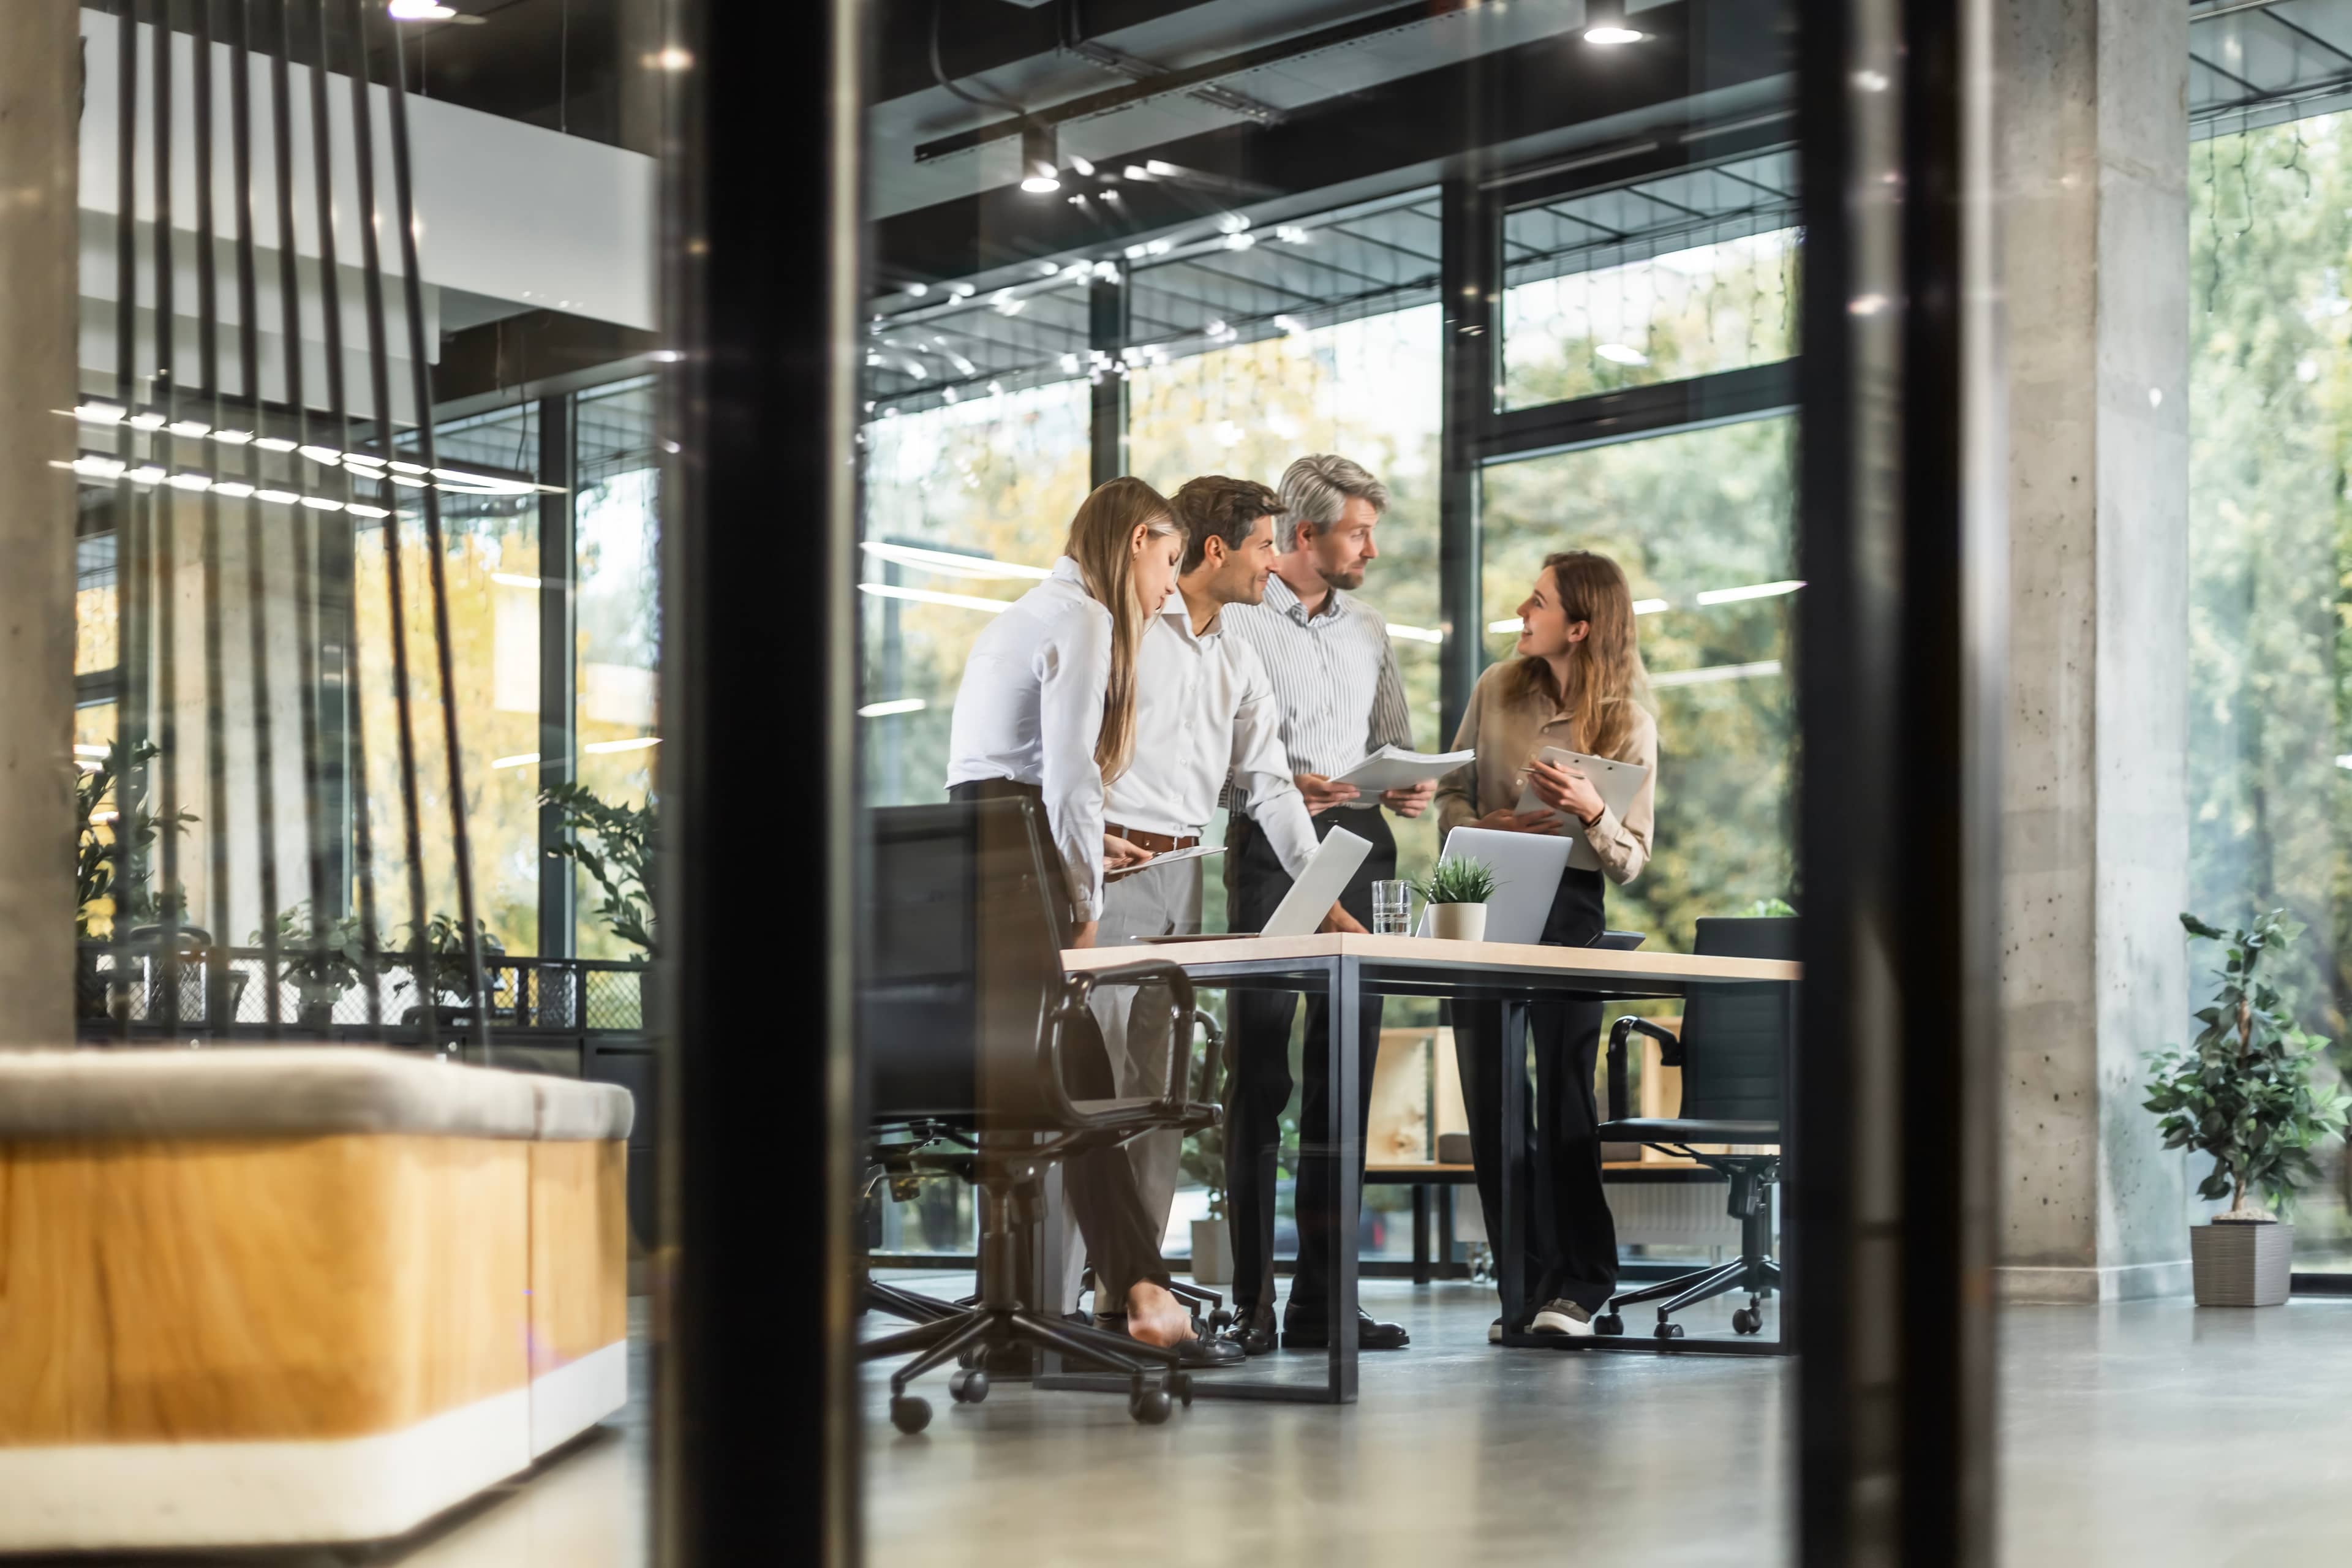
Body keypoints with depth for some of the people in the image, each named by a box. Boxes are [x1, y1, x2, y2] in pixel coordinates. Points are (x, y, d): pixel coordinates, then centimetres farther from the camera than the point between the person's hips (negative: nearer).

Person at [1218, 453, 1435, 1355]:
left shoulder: (1368, 631, 19)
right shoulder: (1236, 622, 0)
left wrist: (1410, 787, 2)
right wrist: (1279, 787, -21)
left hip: (1360, 842, 6)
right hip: (1269, 844, -6)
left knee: (1347, 1065, 3)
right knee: (1261, 1069, -7)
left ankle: (1322, 1296, 8)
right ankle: (1251, 1301, -4)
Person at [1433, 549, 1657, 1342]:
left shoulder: (1630, 725, -3)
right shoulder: (1497, 688, 7)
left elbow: (1632, 860, -4)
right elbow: (1452, 792, 12)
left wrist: (1592, 814, -23)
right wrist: (1482, 827, -9)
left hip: (1569, 911, -4)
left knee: (1564, 1099, -7)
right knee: (1490, 1100, 4)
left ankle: (1578, 1289, 3)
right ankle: (1527, 1287, 12)